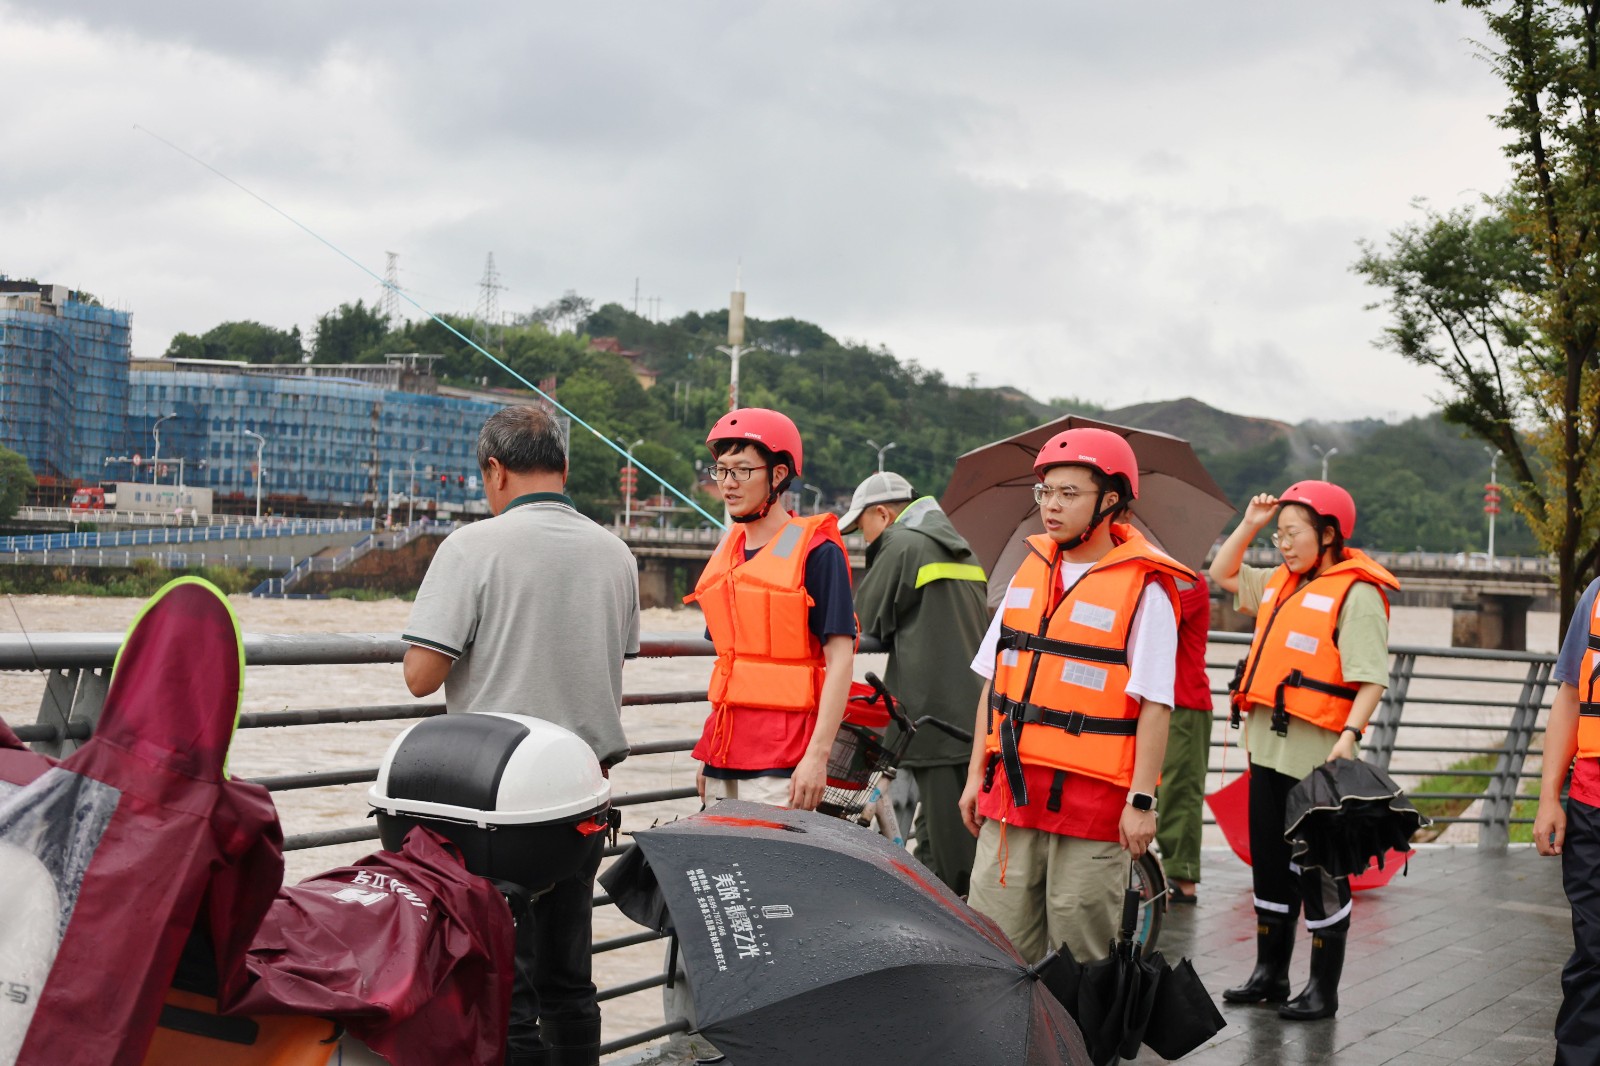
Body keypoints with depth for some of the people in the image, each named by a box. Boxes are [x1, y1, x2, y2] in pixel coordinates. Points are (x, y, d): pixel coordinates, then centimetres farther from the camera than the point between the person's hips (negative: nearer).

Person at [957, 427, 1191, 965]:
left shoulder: (1144, 589, -6)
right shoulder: (1031, 571, 13)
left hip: (1092, 799, -5)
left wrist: (1141, 801, -13)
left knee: (1081, 958, 2)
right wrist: (976, 774, 15)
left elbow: (1154, 705, -9)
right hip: (1012, 791, 6)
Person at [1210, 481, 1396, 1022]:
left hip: (1316, 753, -8)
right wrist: (1249, 525, 18)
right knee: (1270, 862, 15)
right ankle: (1270, 973, 27)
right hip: (1267, 747, 8)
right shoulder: (1280, 584, 15)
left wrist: (1350, 736, -28)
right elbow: (1223, 574, 31)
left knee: (1318, 872, 0)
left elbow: (1371, 678, -17)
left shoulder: (1357, 592, -10)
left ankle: (1324, 988, 10)